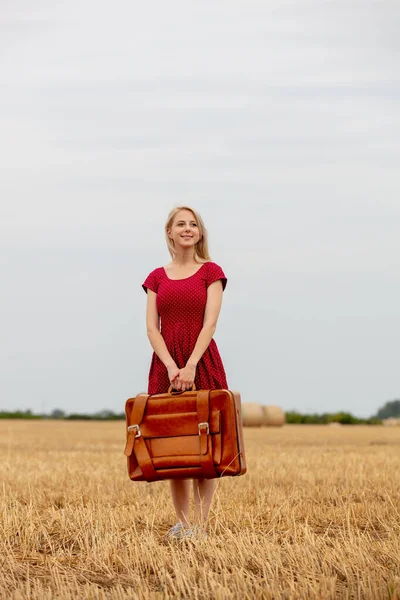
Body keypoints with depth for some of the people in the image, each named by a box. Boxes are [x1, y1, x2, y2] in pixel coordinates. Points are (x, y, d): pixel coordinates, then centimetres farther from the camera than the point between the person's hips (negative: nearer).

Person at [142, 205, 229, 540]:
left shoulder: (211, 272, 4)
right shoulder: (157, 277, 11)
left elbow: (210, 324, -6)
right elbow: (152, 328, 2)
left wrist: (190, 366, -17)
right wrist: (172, 367, -13)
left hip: (203, 363, -2)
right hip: (165, 365, 2)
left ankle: (202, 523, -2)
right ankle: (182, 522, 8)